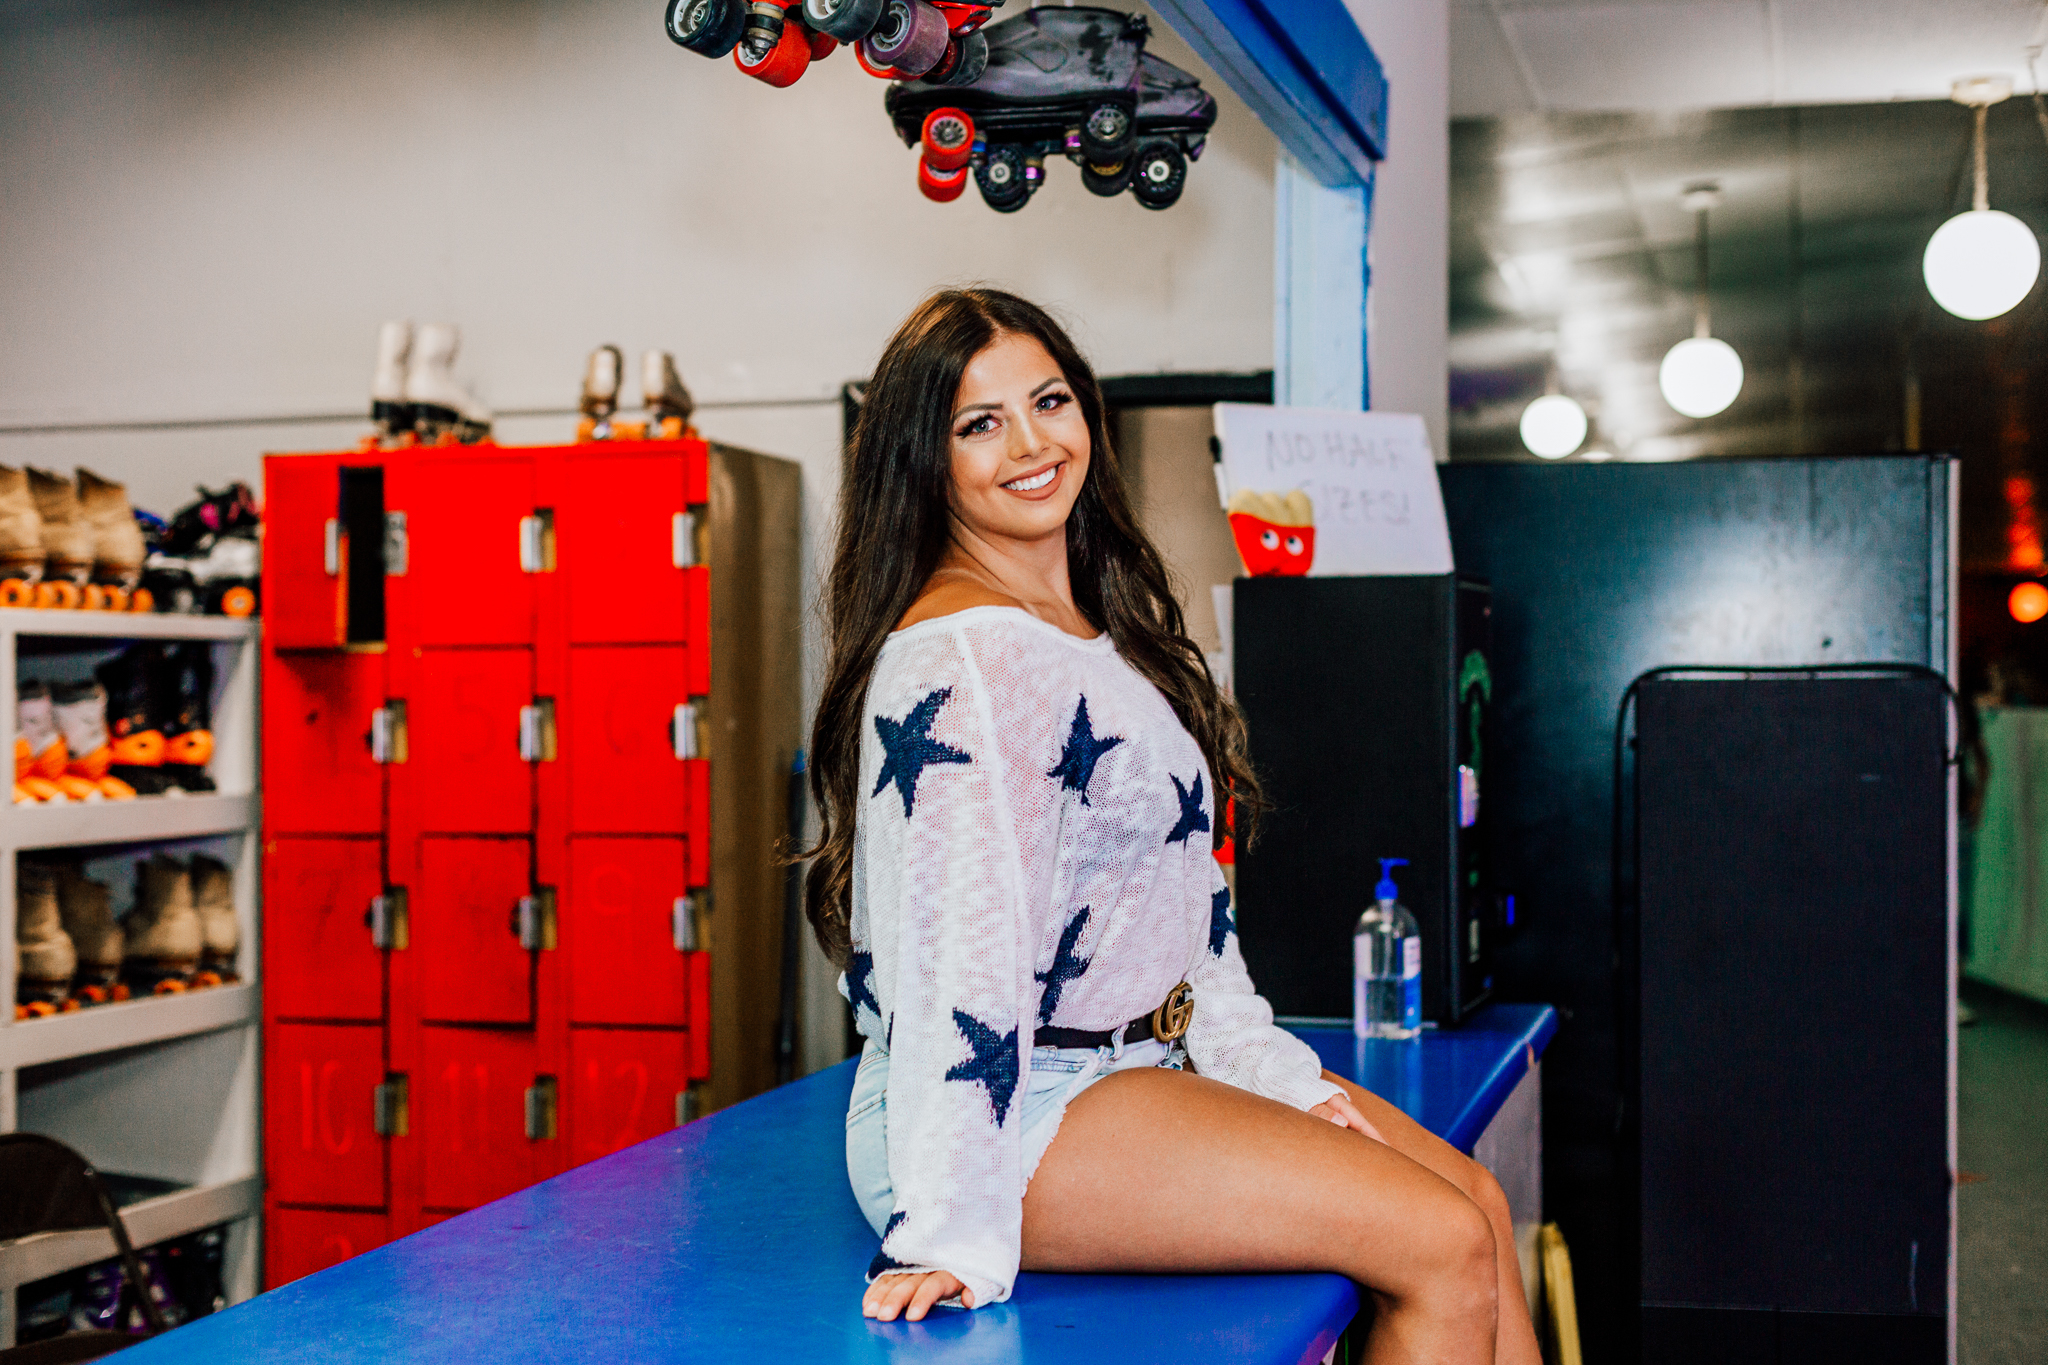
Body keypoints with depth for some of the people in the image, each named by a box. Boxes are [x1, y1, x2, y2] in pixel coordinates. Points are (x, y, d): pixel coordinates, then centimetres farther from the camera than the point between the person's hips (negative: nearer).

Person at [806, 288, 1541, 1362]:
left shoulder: (1096, 626, 14)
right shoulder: (962, 664, -18)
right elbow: (961, 949, -24)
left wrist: (1276, 1072, 11)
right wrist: (959, 1235, -26)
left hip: (1139, 1064, 10)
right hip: (1012, 1108, -10)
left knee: (1478, 1199, 2)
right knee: (1446, 1246, -14)